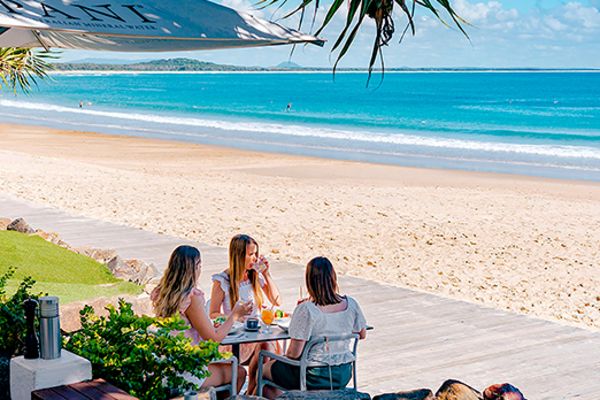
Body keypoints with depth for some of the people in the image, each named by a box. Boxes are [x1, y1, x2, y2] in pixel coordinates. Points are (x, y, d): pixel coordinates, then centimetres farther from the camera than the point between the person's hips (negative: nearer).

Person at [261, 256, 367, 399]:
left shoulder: (306, 310, -24)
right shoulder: (351, 304, -9)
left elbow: (294, 353, -20)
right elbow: (362, 334, 8)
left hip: (315, 378, -6)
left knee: (266, 369, 21)